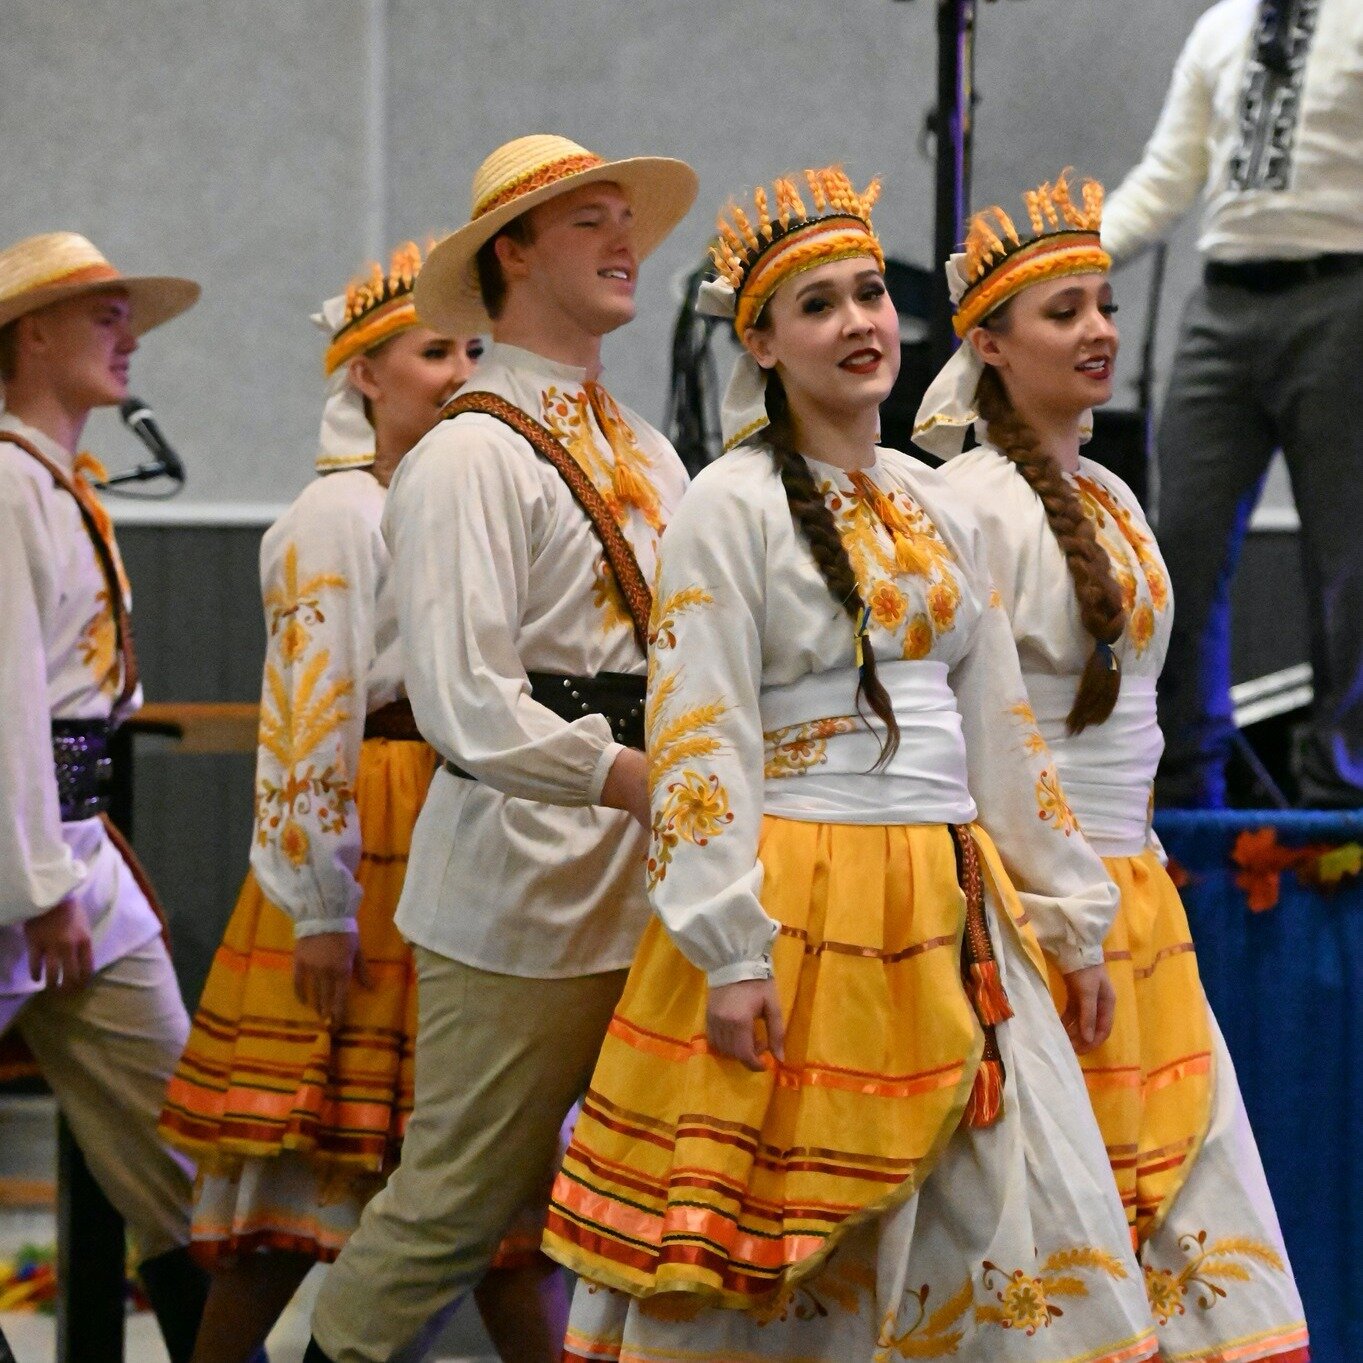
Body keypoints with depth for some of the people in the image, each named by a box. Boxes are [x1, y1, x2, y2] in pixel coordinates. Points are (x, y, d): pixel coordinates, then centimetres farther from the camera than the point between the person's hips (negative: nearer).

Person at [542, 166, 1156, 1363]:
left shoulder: (933, 505, 14)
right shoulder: (733, 507, -5)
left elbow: (998, 730, 18)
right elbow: (697, 740, -11)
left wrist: (1072, 915, 17)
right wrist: (730, 950, -19)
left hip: (949, 911, 6)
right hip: (802, 904, -6)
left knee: (1016, 1254, 2)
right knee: (770, 1266, -3)